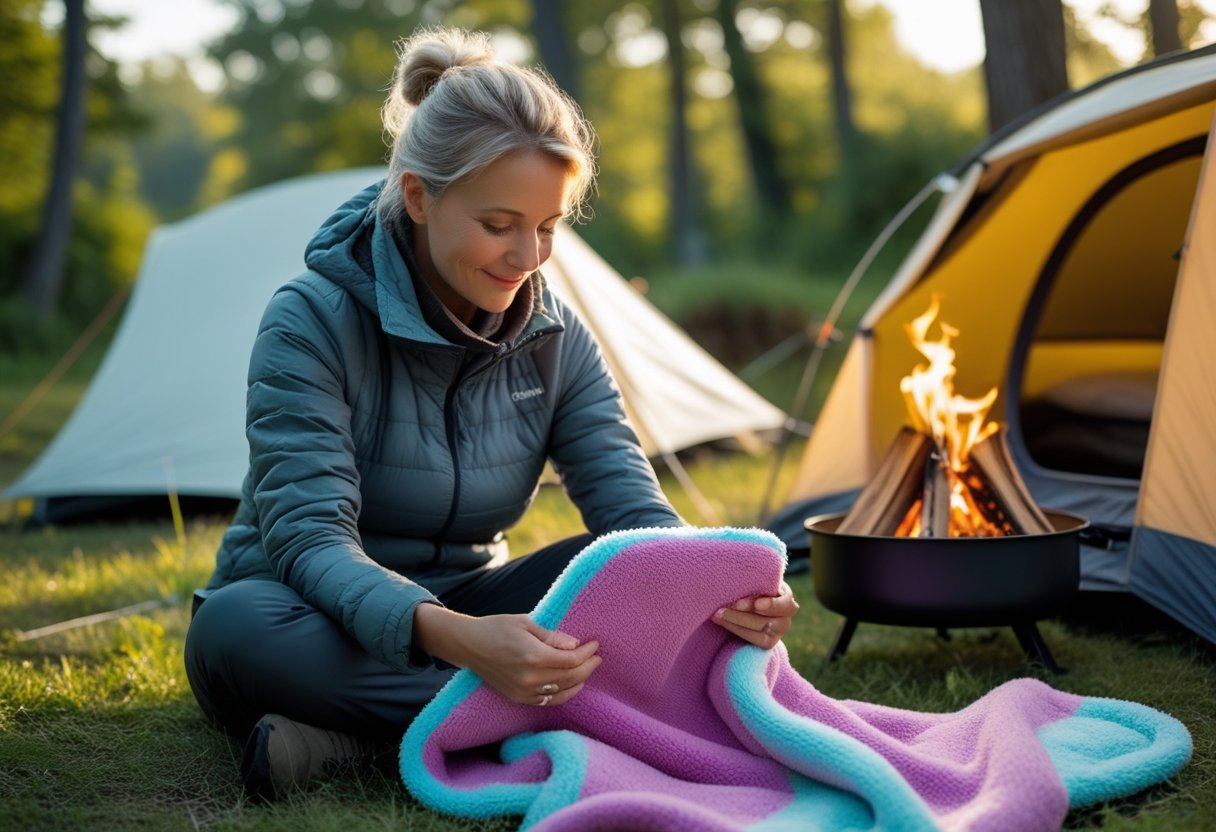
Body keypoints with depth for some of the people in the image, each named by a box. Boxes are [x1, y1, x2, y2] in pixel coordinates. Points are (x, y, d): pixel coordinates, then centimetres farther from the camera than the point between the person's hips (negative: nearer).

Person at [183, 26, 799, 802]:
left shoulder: (556, 338, -4)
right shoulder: (312, 322, -20)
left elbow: (631, 505, -13)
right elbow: (310, 536, -29)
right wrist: (450, 635, -49)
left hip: (464, 624, 4)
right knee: (238, 629, -38)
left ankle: (364, 730, -29)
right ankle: (526, 710, -35)